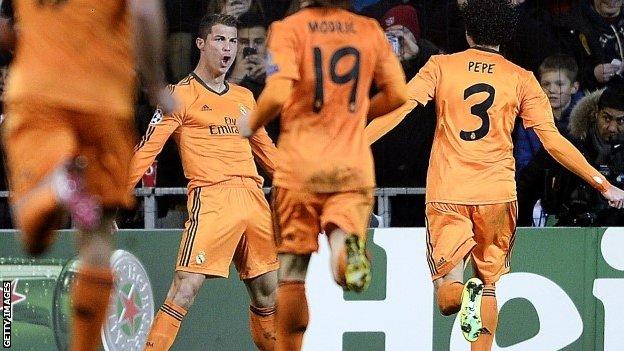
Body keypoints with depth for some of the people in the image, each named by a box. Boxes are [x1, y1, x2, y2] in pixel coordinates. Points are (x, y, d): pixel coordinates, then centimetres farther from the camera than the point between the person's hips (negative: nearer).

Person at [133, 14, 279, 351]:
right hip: (210, 199, -6)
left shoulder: (244, 97, 19)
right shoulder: (180, 95, 1)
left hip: (253, 198, 6)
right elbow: (147, 149, -5)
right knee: (184, 291, -17)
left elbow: (265, 148, 32)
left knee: (267, 295, 9)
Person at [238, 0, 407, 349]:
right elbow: (397, 94, 9)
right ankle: (346, 246, -37)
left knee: (293, 269, 9)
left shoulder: (289, 28, -5)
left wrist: (251, 124, 2)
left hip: (299, 165, -1)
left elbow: (277, 94, -18)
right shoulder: (370, 30, 6)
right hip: (353, 164, 2)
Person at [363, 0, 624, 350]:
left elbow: (397, 109, -8)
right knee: (489, 283, 14)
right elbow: (553, 141, -2)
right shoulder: (521, 79, 2)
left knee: (446, 293, 2)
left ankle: (460, 293, -32)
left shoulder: (441, 66, 2)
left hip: (446, 192, -1)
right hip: (497, 192, 1)